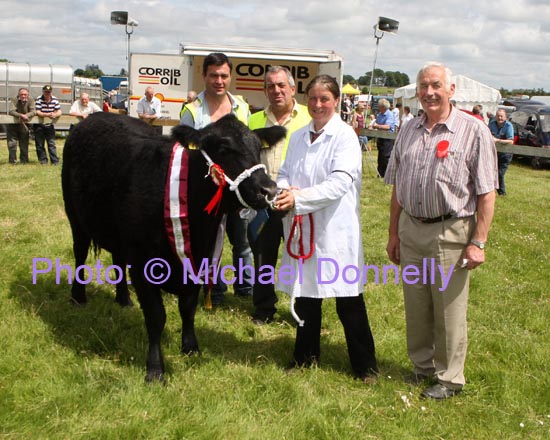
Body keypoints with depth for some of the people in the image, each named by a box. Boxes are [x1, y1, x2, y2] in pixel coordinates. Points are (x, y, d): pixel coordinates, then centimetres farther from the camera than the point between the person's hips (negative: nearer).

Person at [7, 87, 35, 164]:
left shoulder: (30, 100, -9)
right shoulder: (14, 100, -14)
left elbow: (33, 111, -17)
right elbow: (11, 111, -25)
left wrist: (26, 115, -35)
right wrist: (21, 115, -40)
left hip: (24, 125, 1)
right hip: (13, 124, -1)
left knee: (24, 143, 7)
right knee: (12, 143, -2)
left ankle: (24, 160, 17)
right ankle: (12, 161, 7)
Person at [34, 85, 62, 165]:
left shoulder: (55, 100, -1)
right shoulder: (39, 100, -10)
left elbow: (59, 112, -4)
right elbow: (37, 112, -19)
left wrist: (55, 115, -28)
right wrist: (47, 114, -35)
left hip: (49, 125, 2)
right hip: (39, 125, -2)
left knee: (52, 144, -1)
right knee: (40, 144, 3)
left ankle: (55, 161, -1)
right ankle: (43, 160, 12)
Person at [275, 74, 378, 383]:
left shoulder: (345, 136, -8)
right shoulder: (299, 137, 11)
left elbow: (340, 183, -18)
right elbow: (285, 172, 13)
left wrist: (298, 198, -25)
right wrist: (285, 190, -11)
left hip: (336, 229, -5)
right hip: (301, 227, 6)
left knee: (348, 300, 1)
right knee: (305, 294, 16)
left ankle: (365, 365, 15)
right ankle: (306, 355, 33)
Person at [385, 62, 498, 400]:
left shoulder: (473, 130, -8)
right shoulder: (409, 131, 9)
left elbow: (486, 193, -10)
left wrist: (478, 243, -13)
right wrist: (394, 234, 13)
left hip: (450, 234, -5)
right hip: (411, 230, 5)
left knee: (449, 310, 4)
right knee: (416, 306, 14)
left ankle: (450, 378, 20)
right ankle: (423, 366, 32)